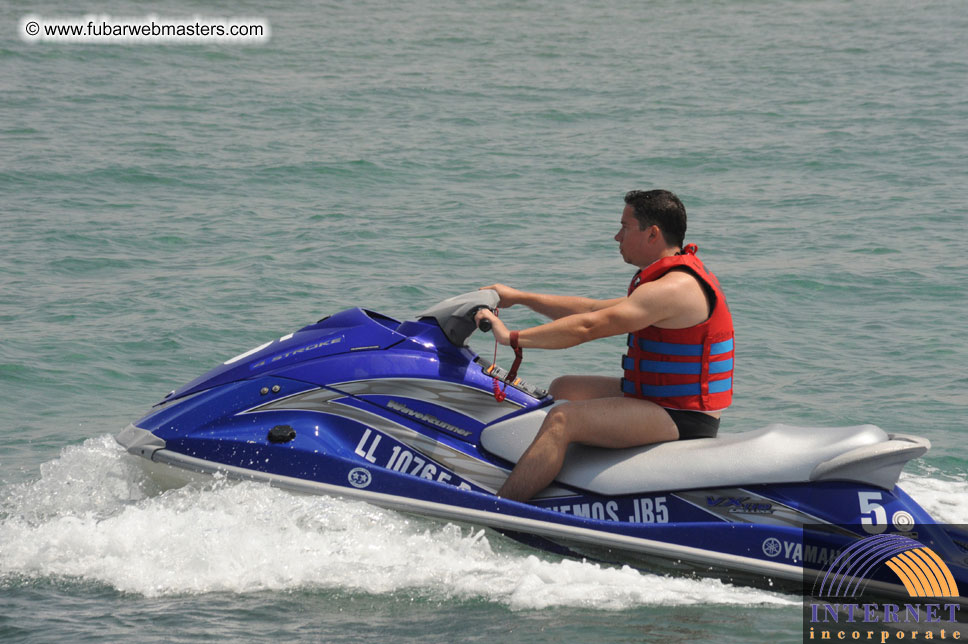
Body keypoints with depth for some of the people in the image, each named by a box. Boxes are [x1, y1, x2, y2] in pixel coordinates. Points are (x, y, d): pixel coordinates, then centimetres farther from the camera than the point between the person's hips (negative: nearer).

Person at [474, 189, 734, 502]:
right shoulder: (678, 276, 13)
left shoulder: (674, 289, -21)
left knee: (563, 419, -24)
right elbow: (592, 309, 18)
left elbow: (586, 327, -23)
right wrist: (518, 298, 18)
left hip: (682, 419, -11)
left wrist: (511, 337, -19)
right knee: (561, 389, 21)